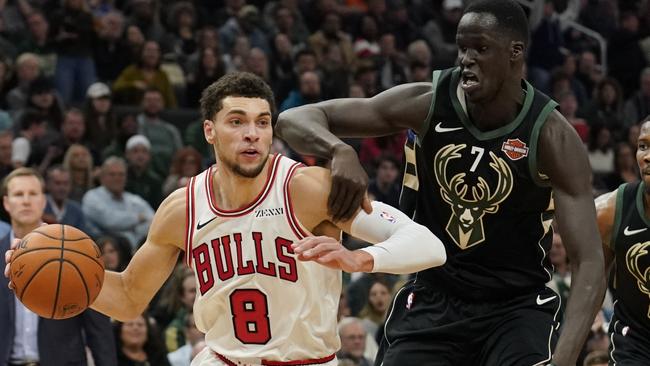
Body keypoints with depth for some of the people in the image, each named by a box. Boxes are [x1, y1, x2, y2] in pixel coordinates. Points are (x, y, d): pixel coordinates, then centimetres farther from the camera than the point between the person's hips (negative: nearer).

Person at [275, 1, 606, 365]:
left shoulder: (552, 137, -17)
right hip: (432, 298, 2)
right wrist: (340, 151, -35)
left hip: (517, 305, -2)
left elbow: (590, 263, -22)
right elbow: (293, 120, -10)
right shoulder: (428, 105, -11)